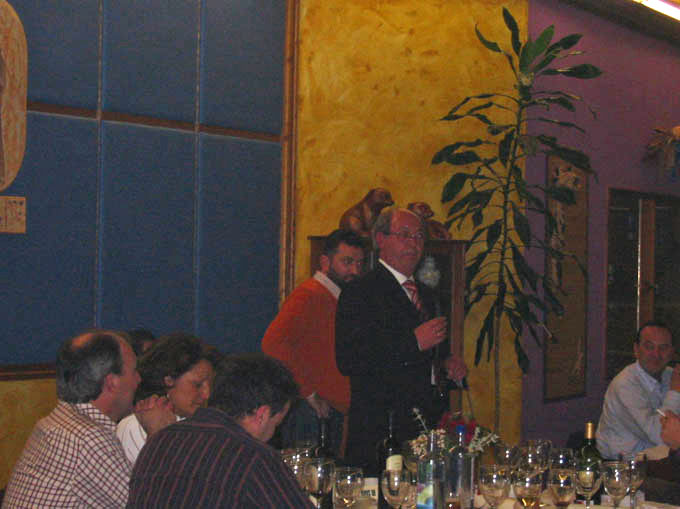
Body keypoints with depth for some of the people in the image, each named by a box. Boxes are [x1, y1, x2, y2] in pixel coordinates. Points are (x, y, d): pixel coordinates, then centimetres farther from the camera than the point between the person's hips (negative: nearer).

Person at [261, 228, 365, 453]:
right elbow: (273, 343, -28)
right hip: (310, 415, -9)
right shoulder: (310, 295, -13)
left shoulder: (337, 300, 17)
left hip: (333, 413, 9)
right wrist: (308, 392, -20)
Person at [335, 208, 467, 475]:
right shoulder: (359, 292, -7)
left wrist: (449, 364, 6)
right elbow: (347, 361, -18)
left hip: (426, 426, 7)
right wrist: (414, 341, -19)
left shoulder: (425, 294, 19)